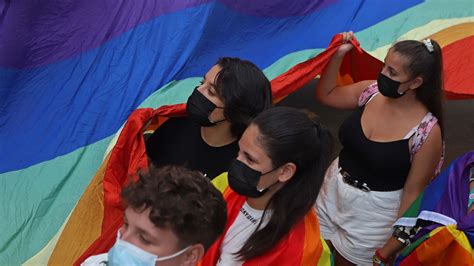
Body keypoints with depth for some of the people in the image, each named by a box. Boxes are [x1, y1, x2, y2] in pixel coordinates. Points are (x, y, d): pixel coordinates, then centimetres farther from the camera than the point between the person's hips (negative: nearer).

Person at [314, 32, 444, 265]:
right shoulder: (371, 91, -9)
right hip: (331, 192, 5)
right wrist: (337, 55, -8)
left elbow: (413, 192, -16)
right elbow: (325, 95, 7)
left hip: (374, 211, -5)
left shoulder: (427, 132, -23)